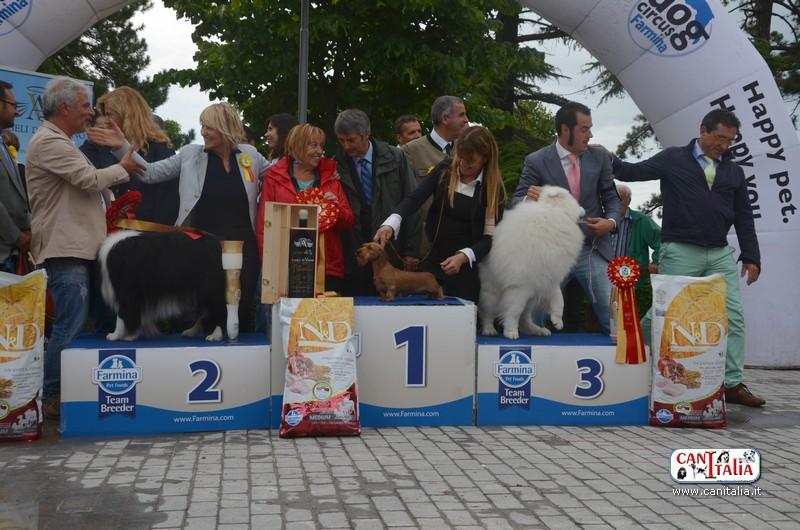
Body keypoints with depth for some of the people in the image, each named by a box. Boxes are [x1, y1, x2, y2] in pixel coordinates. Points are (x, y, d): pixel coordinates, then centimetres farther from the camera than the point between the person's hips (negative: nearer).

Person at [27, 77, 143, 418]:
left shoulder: (59, 142, 21)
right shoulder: (48, 142, -12)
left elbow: (84, 183, 25)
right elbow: (90, 179, -17)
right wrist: (123, 169, -2)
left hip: (78, 247, 10)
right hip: (65, 249, -10)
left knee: (73, 323, 12)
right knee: (70, 325, -10)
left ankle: (67, 391, 18)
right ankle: (51, 397, -2)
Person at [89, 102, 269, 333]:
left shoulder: (250, 155, 6)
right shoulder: (189, 154, 4)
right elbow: (150, 173, 3)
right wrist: (122, 147, -6)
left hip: (243, 247, 0)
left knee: (242, 310, 5)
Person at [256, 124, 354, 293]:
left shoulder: (331, 178, 12)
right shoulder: (274, 178, 5)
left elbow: (348, 223, 14)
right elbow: (264, 225, 4)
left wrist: (337, 207, -7)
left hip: (328, 268, 2)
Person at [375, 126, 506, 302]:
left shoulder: (493, 188, -6)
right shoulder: (445, 170, 0)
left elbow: (490, 236, -7)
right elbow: (415, 198, -10)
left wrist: (464, 256, -23)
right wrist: (391, 223, -27)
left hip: (466, 268, -2)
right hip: (431, 260, 2)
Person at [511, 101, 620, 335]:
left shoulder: (599, 156, 5)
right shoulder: (536, 161, -4)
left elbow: (611, 197, 10)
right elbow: (516, 202, -4)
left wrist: (611, 221, -11)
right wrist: (528, 199, -28)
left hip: (594, 251, 2)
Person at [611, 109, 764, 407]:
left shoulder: (733, 171, 14)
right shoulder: (673, 159, 2)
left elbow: (744, 217, 15)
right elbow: (633, 172, 1)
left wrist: (751, 257, 9)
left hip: (721, 255, 5)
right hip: (680, 252, -4)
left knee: (733, 318, 0)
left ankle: (733, 384, 7)